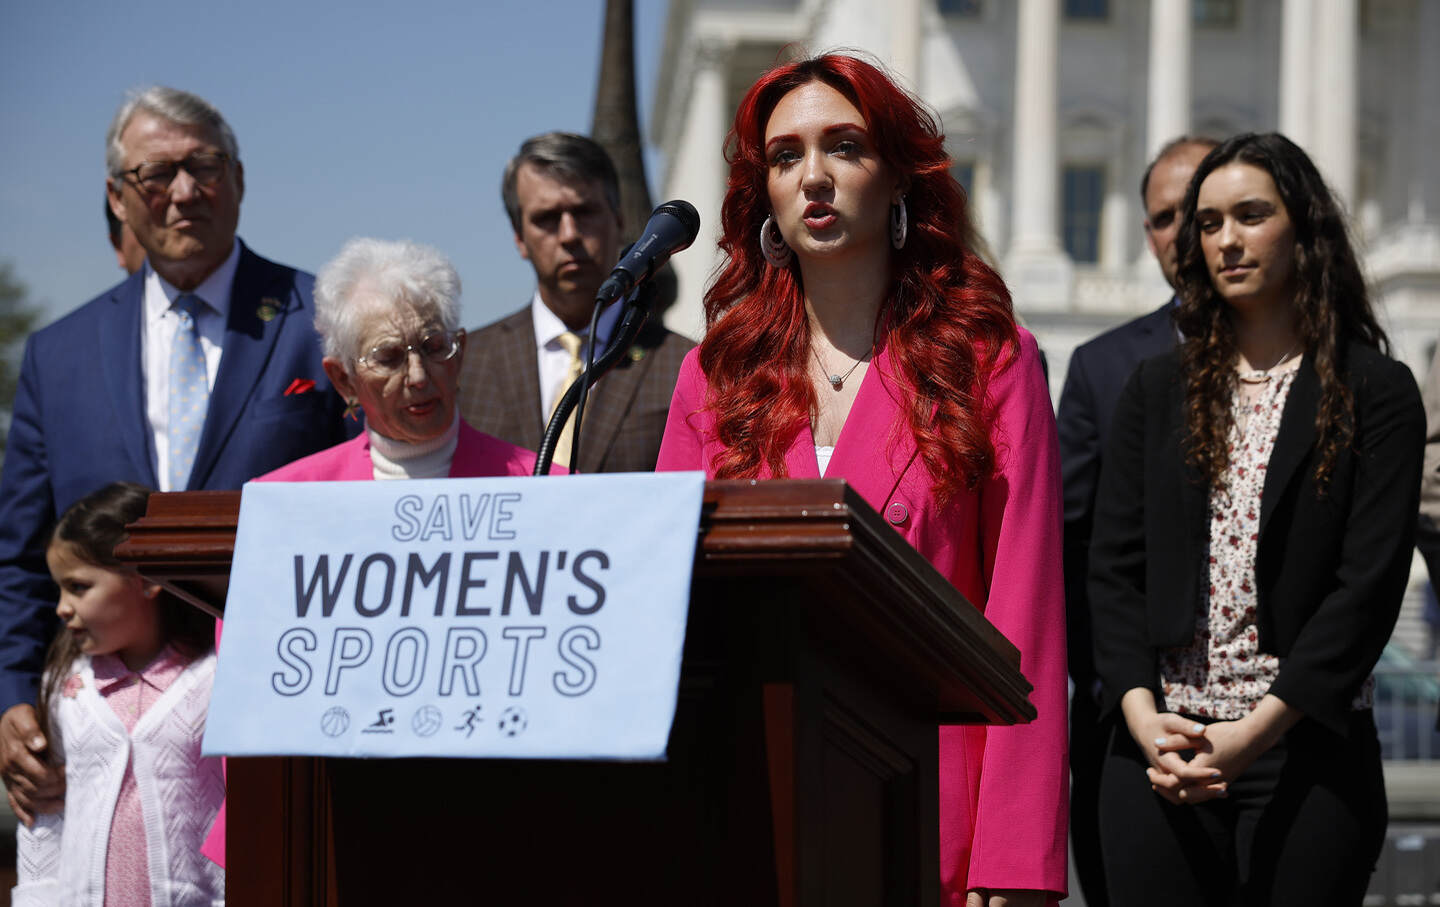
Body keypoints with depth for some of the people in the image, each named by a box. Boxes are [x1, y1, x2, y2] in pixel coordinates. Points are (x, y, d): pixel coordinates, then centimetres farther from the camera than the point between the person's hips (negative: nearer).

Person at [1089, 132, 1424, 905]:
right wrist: (1143, 717, -9)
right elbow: (1113, 566, 7)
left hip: (1309, 752, -3)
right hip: (1159, 754, 3)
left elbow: (1369, 584, -6)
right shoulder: (1157, 390, 13)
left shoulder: (1375, 393, 2)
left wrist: (1255, 732, -14)